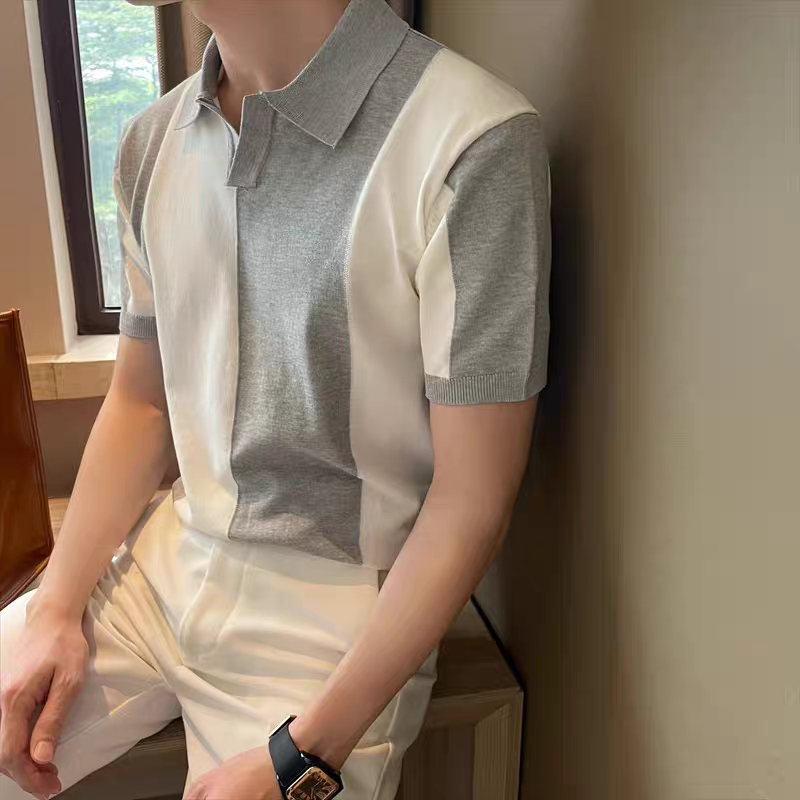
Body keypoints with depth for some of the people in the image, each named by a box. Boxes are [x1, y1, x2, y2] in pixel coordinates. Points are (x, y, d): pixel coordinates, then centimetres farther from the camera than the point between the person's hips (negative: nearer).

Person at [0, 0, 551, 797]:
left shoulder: (474, 143, -21)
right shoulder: (153, 138, 1)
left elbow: (470, 505, -18)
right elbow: (140, 401, 10)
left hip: (332, 609, -4)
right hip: (166, 560, 5)